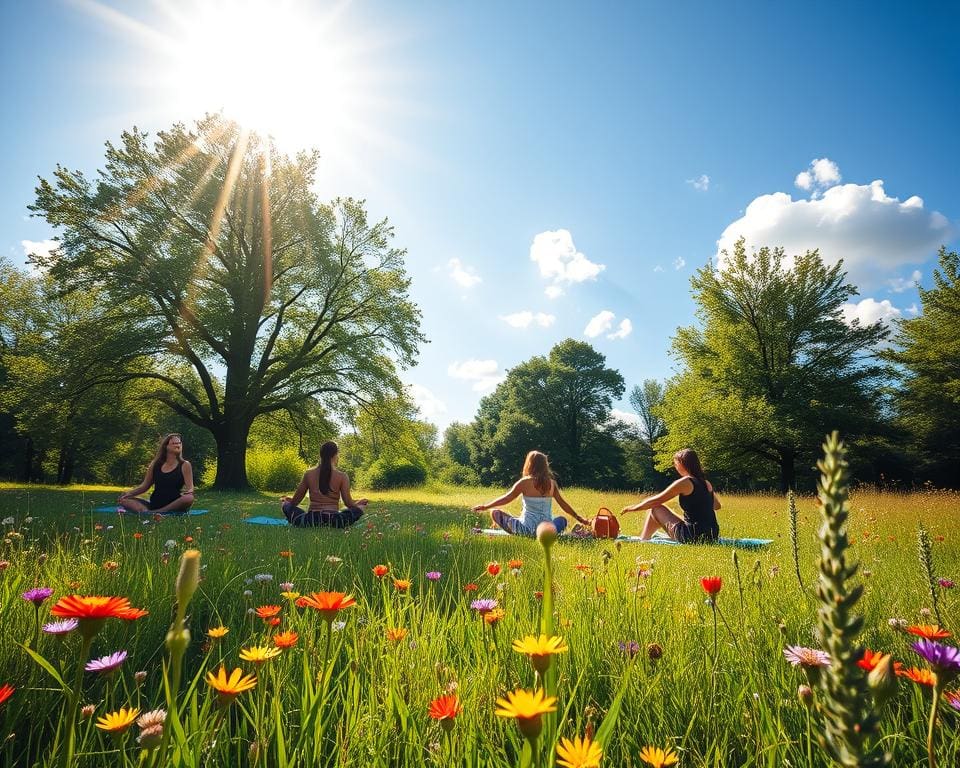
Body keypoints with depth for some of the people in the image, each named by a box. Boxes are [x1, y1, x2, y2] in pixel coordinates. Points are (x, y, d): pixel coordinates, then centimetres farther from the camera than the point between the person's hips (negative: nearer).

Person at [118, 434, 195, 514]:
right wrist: (130, 493, -4)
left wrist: (188, 492, -27)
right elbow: (144, 486, 14)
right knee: (123, 500, -9)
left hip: (174, 506, -4)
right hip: (154, 505, 4)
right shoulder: (155, 464, 12)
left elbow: (190, 488, -4)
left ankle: (150, 512, -32)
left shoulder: (184, 465, 3)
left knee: (189, 498, -35)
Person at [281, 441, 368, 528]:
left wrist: (287, 499, 34)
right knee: (359, 507, 22)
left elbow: (295, 501, 11)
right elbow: (348, 503, -1)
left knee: (286, 505, 24)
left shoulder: (308, 473, 3)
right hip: (333, 521, -1)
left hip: (310, 520, 1)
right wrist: (359, 503, 22)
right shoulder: (342, 476, -5)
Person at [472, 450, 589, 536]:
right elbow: (563, 504, 10)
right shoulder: (552, 483, 3)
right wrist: (579, 519, 23)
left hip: (527, 529, -3)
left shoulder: (525, 482, -7)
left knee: (494, 512, 12)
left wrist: (485, 506, 8)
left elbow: (506, 498, -3)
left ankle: (518, 533, -4)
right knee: (562, 520, 36)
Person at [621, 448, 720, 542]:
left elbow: (655, 501, -5)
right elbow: (716, 505, 27)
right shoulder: (706, 483, 9)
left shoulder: (684, 483, -11)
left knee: (656, 509, 8)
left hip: (693, 537, -8)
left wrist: (634, 508, 7)